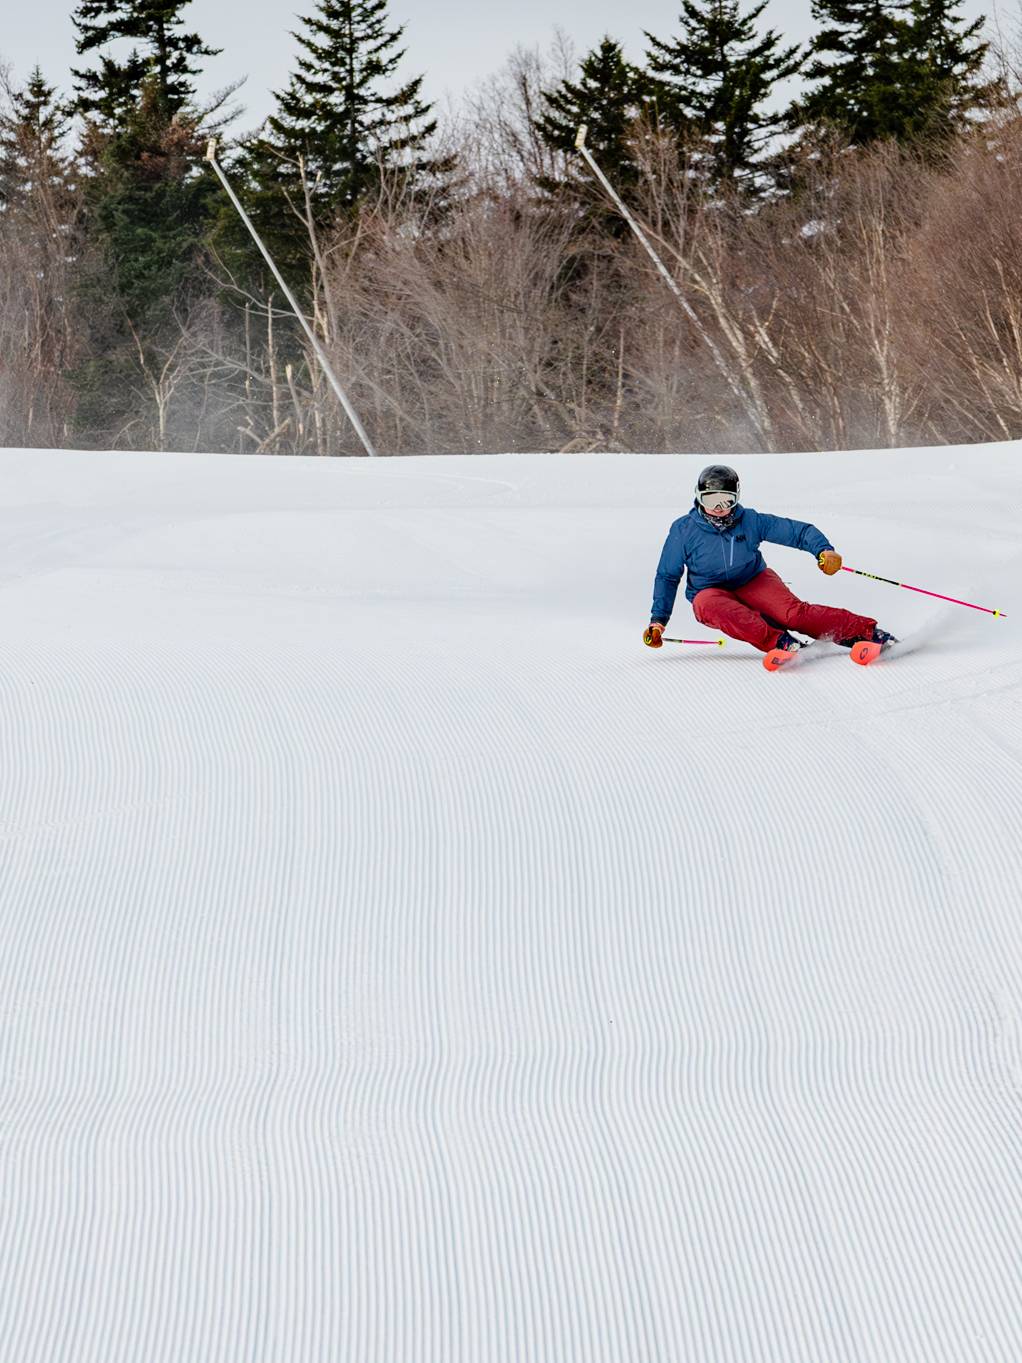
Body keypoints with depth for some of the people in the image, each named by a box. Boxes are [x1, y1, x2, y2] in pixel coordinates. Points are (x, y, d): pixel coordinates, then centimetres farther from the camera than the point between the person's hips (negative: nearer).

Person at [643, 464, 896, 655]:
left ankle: (864, 630, -29)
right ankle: (778, 641, -51)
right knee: (711, 605, -38)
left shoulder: (750, 521, -8)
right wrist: (658, 620, -4)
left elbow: (798, 531, -6)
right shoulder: (684, 531, -8)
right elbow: (667, 576, 3)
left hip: (754, 582, 1)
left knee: (793, 612, -28)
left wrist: (823, 550, -25)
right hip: (712, 592, 0)